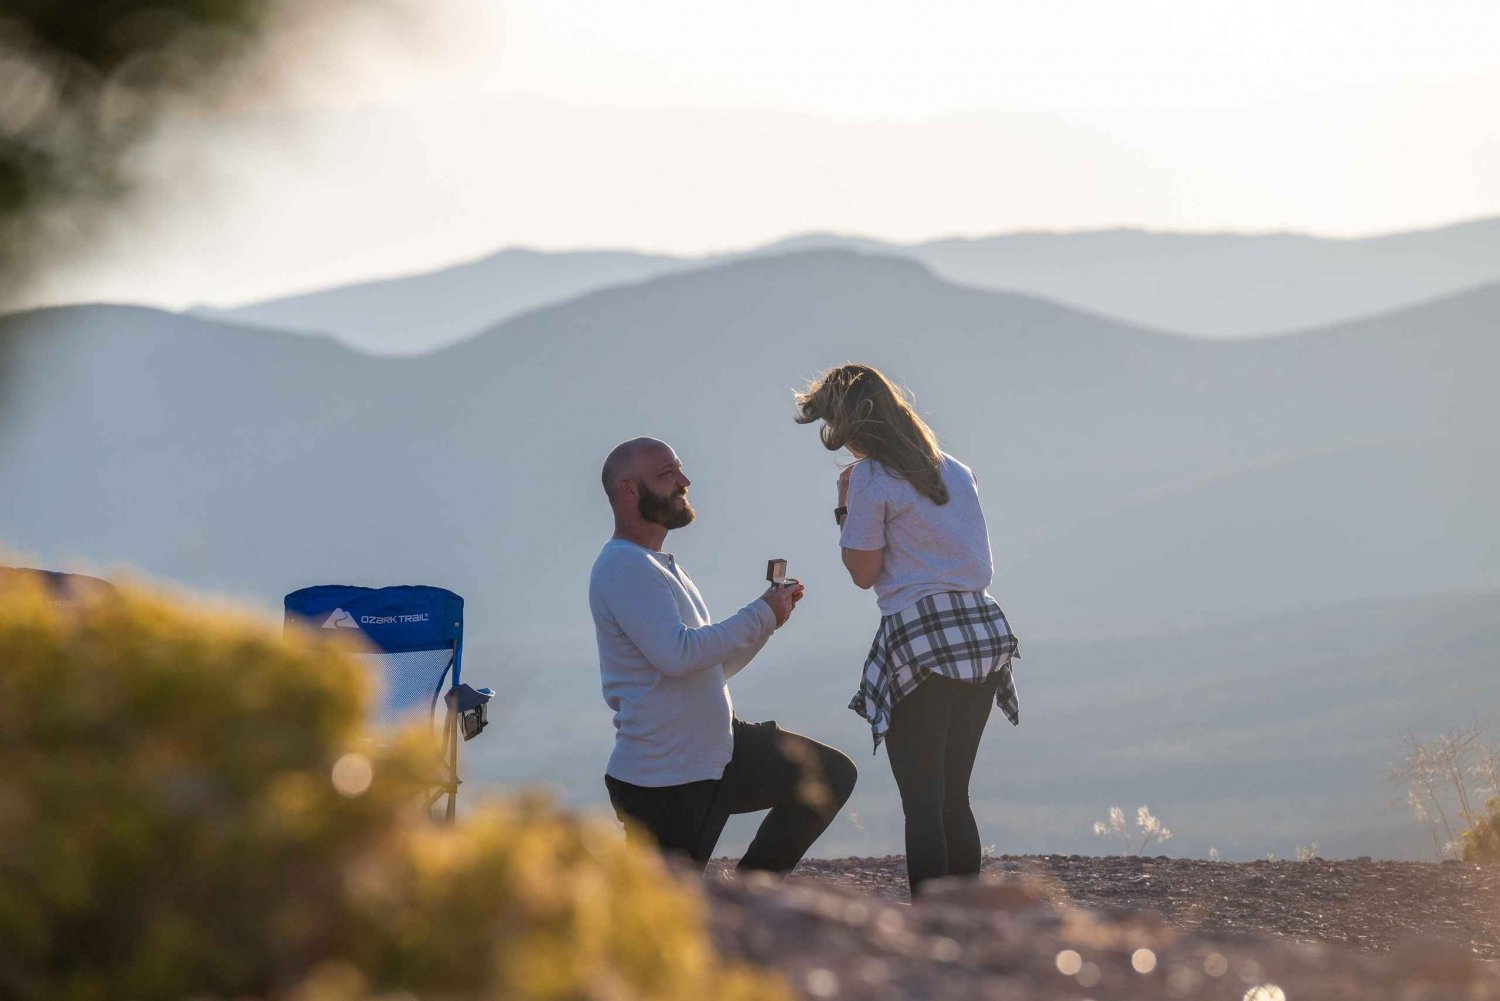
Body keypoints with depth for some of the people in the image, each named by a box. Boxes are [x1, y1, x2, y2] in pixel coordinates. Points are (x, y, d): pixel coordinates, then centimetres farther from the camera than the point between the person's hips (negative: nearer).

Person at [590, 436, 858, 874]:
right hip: (664, 783, -9)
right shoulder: (623, 567, -16)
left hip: (718, 750, 9)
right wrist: (762, 614, -18)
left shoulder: (664, 567, 18)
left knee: (832, 774, 7)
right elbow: (678, 654, -29)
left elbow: (715, 664, 22)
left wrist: (771, 614, 7)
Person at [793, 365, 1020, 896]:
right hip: (984, 631, 7)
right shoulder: (956, 471, 16)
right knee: (955, 798, 14)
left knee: (923, 802, -5)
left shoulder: (870, 478, -5)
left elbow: (864, 571, -4)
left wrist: (845, 508, 10)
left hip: (920, 639, -7)